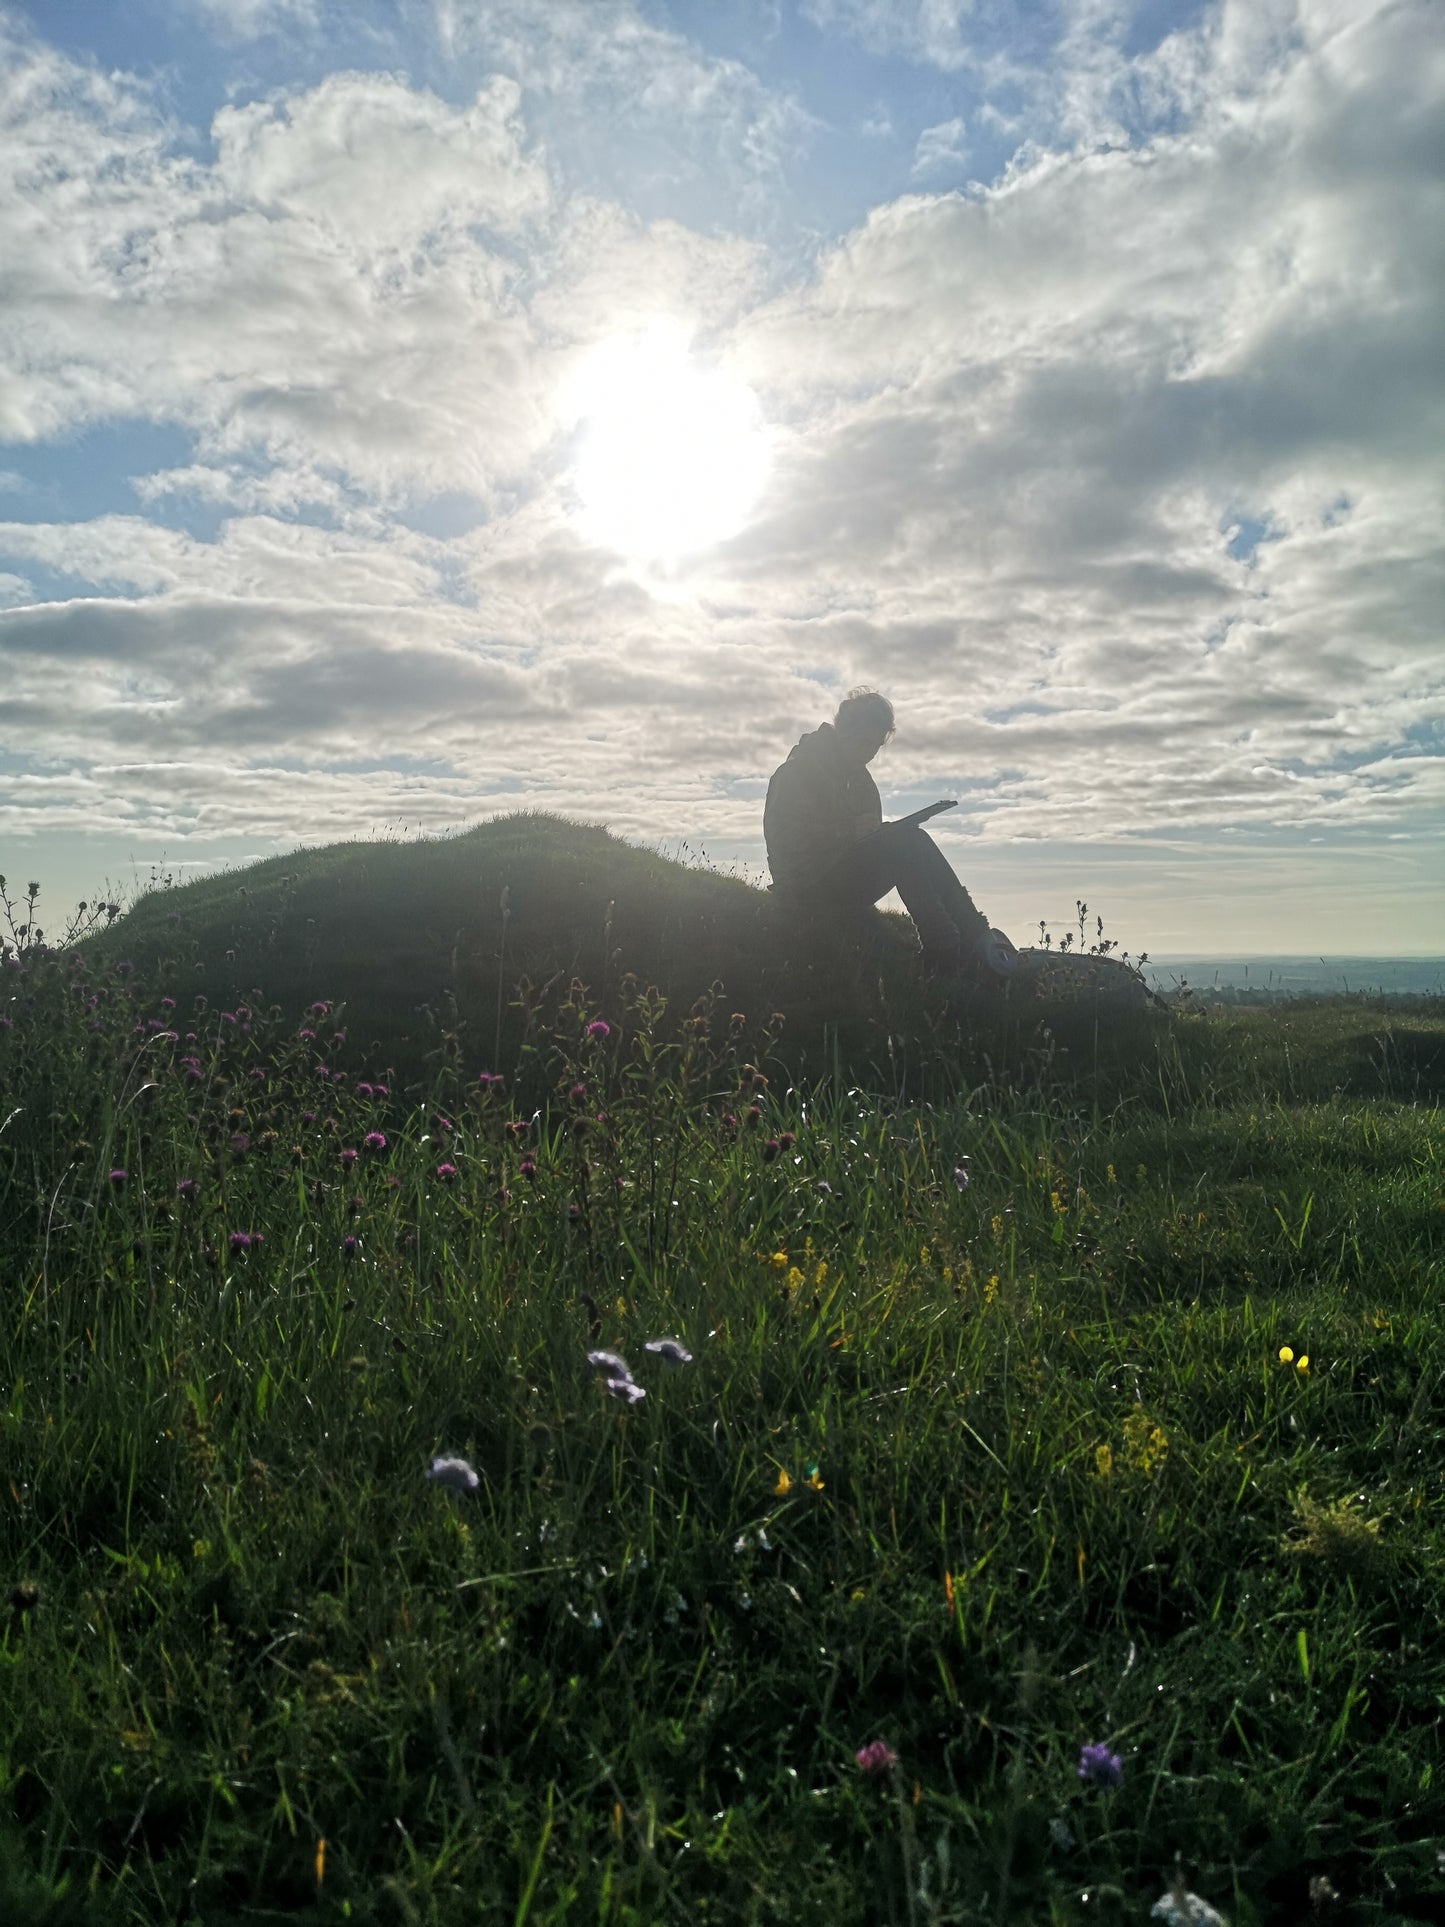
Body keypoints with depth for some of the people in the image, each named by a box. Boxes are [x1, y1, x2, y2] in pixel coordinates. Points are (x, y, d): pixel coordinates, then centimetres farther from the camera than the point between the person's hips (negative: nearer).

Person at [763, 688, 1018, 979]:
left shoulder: (859, 778, 17)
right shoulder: (797, 771, -7)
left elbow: (873, 838, 17)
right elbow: (783, 837, -19)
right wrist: (849, 830, -25)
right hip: (809, 885, -8)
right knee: (908, 841, -23)